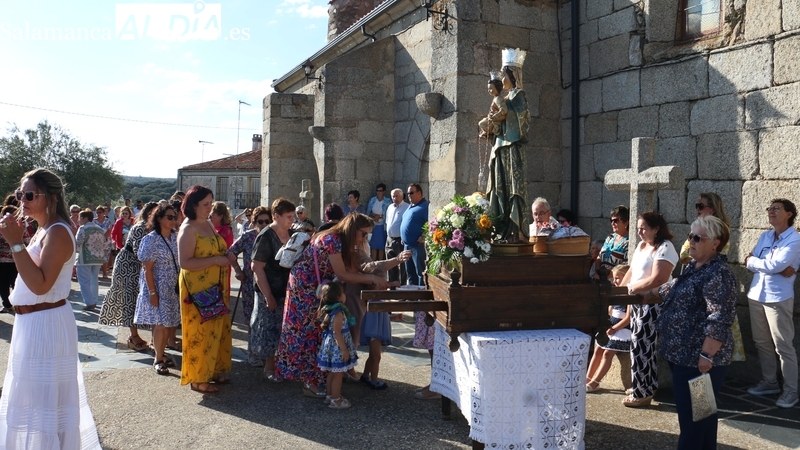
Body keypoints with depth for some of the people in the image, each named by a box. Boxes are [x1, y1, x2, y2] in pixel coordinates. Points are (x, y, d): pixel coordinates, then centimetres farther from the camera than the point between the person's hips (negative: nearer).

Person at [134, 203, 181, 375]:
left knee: (168, 323, 10)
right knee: (161, 324, -3)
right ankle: (158, 360, 10)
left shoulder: (174, 238, 6)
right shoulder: (151, 239, -13)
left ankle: (161, 354, 24)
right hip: (158, 288, -6)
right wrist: (152, 292, -17)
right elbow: (147, 269, -14)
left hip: (173, 288, 6)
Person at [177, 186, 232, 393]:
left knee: (216, 330, 13)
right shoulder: (188, 229, -13)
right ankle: (197, 379, 10)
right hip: (197, 290, -8)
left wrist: (226, 257, 9)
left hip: (216, 288, 8)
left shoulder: (209, 225, 11)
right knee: (200, 332, -1)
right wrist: (215, 260, -22)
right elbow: (184, 262, -23)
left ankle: (214, 371, 25)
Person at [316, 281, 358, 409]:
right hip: (337, 348, -9)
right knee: (338, 375, 2)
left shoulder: (328, 310, 5)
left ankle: (329, 395, 30)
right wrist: (344, 349, -19)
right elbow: (337, 333, -24)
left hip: (329, 346, 9)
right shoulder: (339, 313, -22)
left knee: (332, 373, 20)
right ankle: (335, 400, 10)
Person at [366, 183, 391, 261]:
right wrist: (373, 217, -10)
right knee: (373, 246, 6)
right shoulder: (372, 200, 7)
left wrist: (379, 216, -13)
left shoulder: (388, 201, -6)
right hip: (372, 226, 3)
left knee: (381, 247, 3)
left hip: (382, 227, -3)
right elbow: (368, 213, 7)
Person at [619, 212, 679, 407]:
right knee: (640, 346, 13)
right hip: (638, 302, 9)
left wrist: (631, 288, -14)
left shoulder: (664, 248, -14)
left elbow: (657, 279, -22)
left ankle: (643, 392, 6)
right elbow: (631, 271, 17)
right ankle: (644, 387, 24)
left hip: (653, 304, -9)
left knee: (641, 347, -4)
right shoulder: (641, 246, 14)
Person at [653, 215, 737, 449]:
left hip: (698, 359, -10)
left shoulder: (718, 274, -18)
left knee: (693, 416, -2)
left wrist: (706, 356, -28)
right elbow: (676, 288, 33)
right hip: (684, 355, 10)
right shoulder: (694, 267, 12)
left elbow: (720, 320, -26)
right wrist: (651, 292, 41)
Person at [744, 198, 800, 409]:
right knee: (762, 343, 15)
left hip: (778, 298, -7)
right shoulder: (765, 236, 11)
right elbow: (751, 263, 1)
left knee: (783, 346, -1)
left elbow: (774, 265, -20)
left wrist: (752, 260, -4)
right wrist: (778, 269, -13)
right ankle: (769, 382, 28)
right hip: (756, 295, 7)